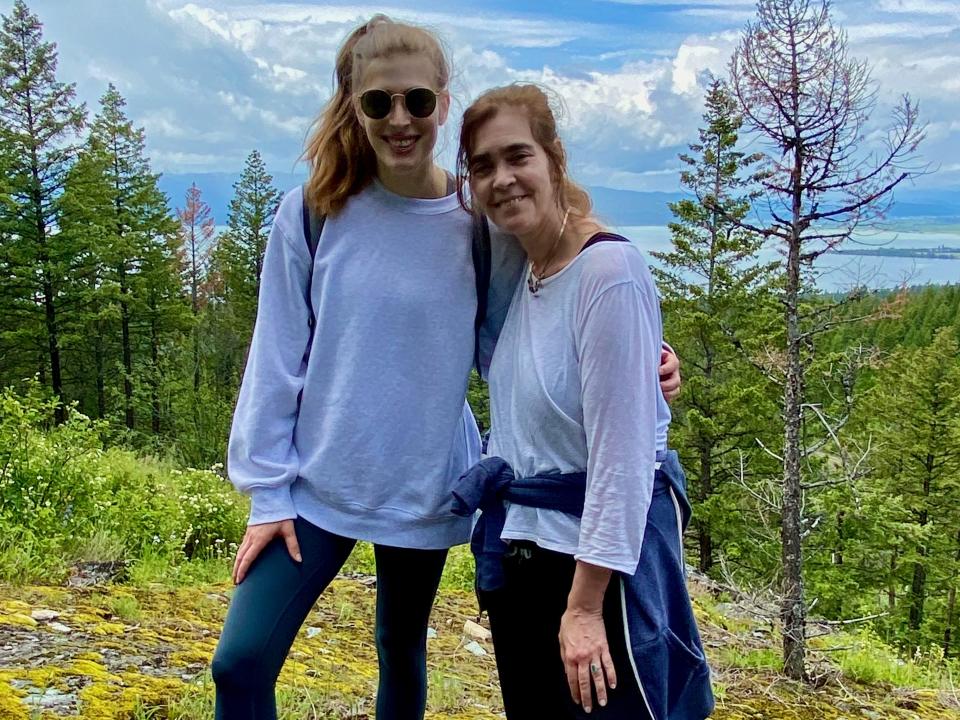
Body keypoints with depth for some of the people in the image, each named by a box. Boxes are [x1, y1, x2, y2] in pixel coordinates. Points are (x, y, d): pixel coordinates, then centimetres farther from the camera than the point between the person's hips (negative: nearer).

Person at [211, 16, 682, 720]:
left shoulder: (481, 226, -7)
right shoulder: (313, 212, -7)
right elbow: (279, 360, -4)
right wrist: (268, 490, -6)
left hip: (424, 493, 0)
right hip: (316, 486, 0)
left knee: (401, 656, 18)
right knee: (241, 662, -4)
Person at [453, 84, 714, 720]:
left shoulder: (610, 273, -18)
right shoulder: (521, 276, 5)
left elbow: (622, 453, -20)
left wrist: (584, 605, -19)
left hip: (603, 557, -8)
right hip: (520, 549, 8)